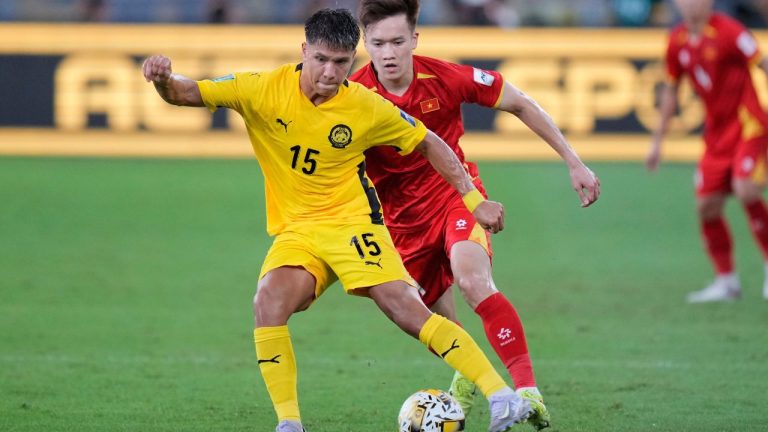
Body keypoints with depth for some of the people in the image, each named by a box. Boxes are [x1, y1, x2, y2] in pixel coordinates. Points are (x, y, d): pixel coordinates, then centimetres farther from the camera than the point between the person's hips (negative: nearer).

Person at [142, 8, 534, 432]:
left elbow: (429, 143, 7)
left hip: (351, 221, -2)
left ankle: (500, 394, -15)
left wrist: (474, 200, 3)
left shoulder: (367, 107, -8)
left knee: (407, 309, -19)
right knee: (268, 302, -26)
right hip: (294, 231, 2)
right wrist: (163, 79, -32)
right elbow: (188, 94, -9)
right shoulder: (265, 90, -8)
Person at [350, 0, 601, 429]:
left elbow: (520, 104, -3)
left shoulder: (445, 77, -18)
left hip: (455, 191, -2)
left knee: (472, 278, -31)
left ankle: (528, 389, -35)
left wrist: (574, 162, -1)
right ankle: (468, 376, 46)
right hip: (401, 213, 2)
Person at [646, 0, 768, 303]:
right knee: (706, 205, 0)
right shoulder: (678, 41, 6)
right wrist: (657, 141, 19)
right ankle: (726, 281, 13)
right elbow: (670, 91, 17)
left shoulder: (728, 31, -13)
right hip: (716, 132, 6)